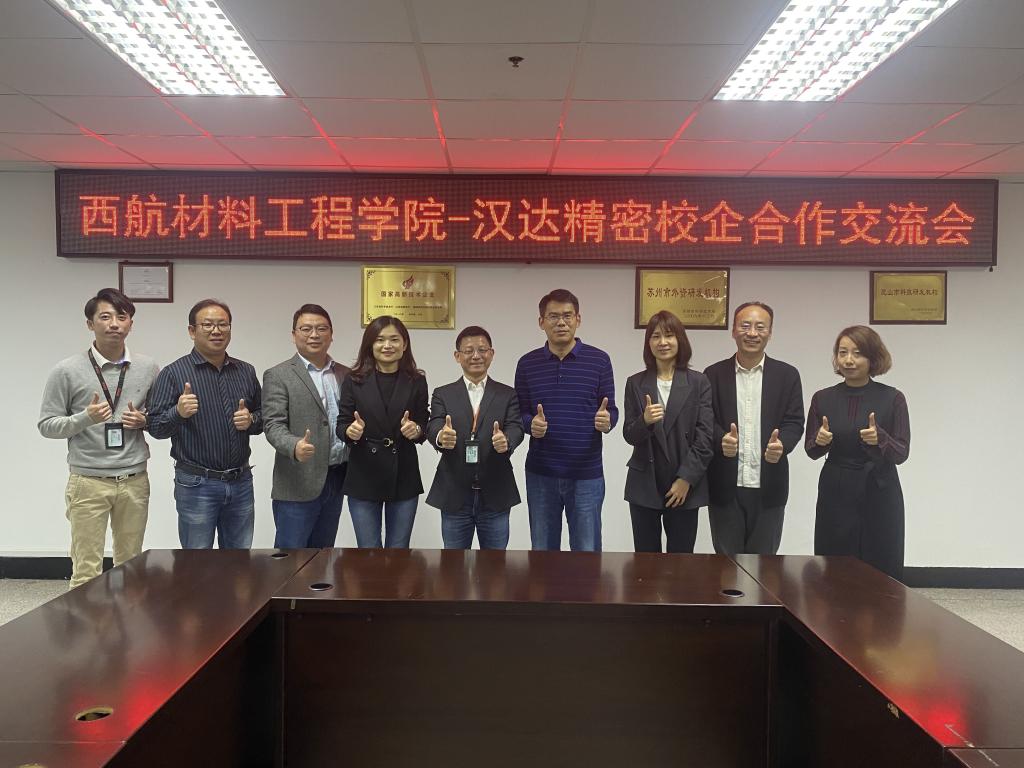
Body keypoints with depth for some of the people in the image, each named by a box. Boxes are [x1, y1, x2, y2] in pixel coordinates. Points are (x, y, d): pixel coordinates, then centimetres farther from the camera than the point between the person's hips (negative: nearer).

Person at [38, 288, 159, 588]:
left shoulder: (148, 368, 4)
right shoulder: (67, 371, -4)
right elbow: (47, 425, -2)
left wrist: (145, 420, -7)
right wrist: (85, 418, -19)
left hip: (134, 481, 3)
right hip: (88, 482, -3)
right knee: (86, 571, 1)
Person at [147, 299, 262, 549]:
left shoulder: (246, 372, 8)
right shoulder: (174, 373, -5)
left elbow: (263, 418, 16)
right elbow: (155, 428, -7)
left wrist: (251, 420, -6)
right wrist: (178, 412, -26)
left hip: (241, 482, 4)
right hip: (196, 484, -4)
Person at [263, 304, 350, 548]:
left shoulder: (345, 374, 12)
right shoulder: (278, 376, -4)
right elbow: (273, 424, -13)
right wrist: (295, 446, -31)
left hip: (336, 480, 5)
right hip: (298, 484, -5)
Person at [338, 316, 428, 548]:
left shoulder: (417, 382, 3)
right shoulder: (354, 380, 0)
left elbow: (424, 427, 7)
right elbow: (341, 425, 1)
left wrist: (416, 430, -15)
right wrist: (350, 431, -20)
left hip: (404, 477, 1)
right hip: (364, 477, -1)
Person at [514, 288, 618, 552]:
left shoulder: (599, 360, -2)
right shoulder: (527, 364, 3)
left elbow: (611, 410, 1)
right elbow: (520, 413, 6)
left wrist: (607, 420, -21)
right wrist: (531, 424, -16)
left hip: (587, 474, -1)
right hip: (540, 474, 2)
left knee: (587, 552, 6)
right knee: (542, 552, 13)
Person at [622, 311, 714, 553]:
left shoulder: (699, 382, 0)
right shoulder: (635, 383, 4)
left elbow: (705, 436, -4)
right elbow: (629, 436, 1)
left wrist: (686, 479, -10)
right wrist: (645, 421, -20)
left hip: (685, 487, -1)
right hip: (644, 486, 1)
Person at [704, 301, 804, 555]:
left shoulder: (787, 375, 4)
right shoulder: (714, 374, 4)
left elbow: (794, 422, -1)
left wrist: (781, 445, -23)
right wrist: (721, 440, -23)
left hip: (769, 488, 0)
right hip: (725, 487, 0)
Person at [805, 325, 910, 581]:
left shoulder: (892, 398, -3)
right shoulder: (823, 399, 2)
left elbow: (902, 453, -5)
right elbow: (811, 450, 9)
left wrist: (879, 439, -25)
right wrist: (820, 440, -13)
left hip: (879, 495, -1)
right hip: (835, 494, 2)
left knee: (882, 571, 1)